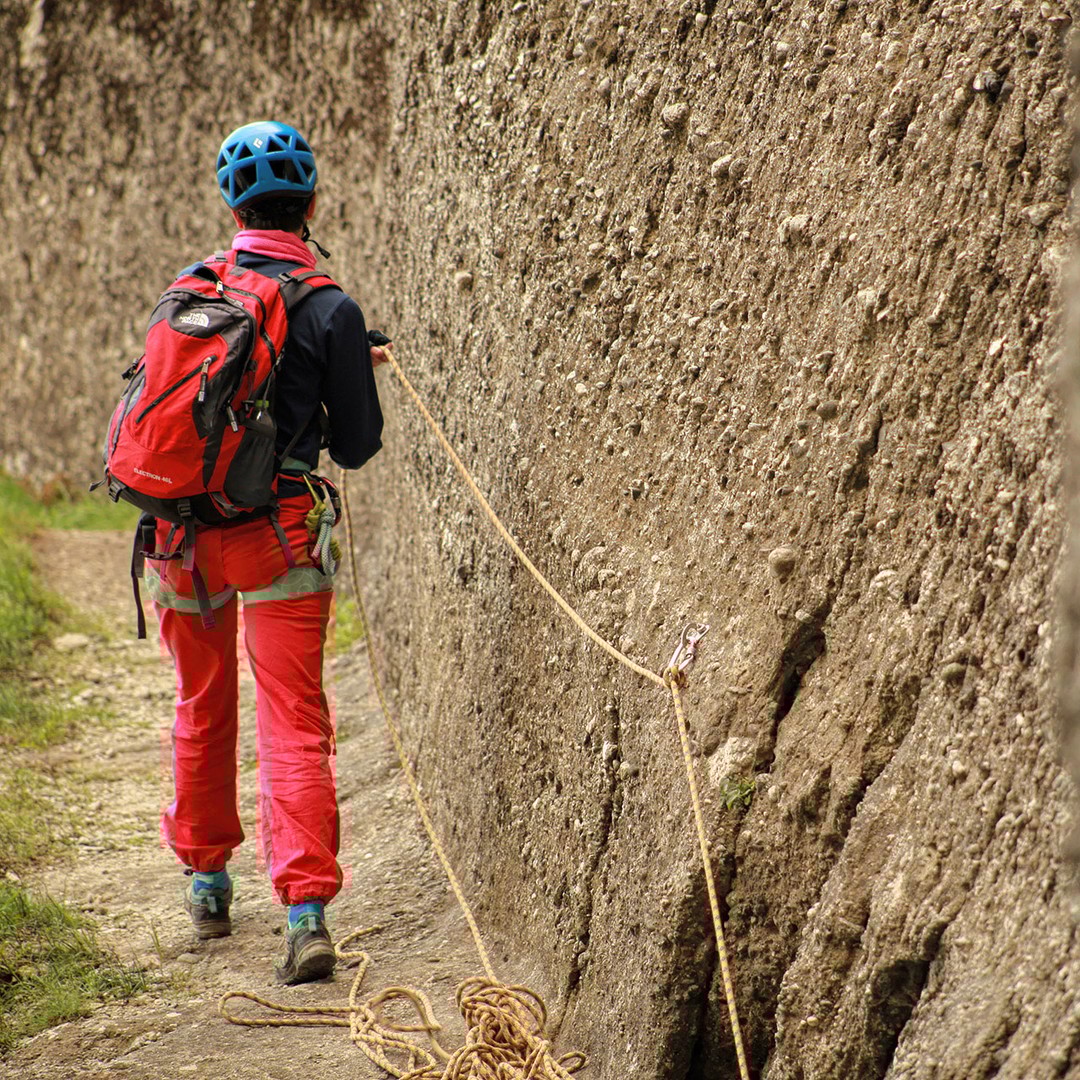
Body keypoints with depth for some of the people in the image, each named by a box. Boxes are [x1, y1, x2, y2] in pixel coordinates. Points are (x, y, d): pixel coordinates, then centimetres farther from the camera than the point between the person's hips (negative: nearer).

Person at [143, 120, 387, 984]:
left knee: (201, 708, 20)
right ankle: (307, 907, -16)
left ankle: (206, 879, 33)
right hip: (277, 526, -4)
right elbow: (357, 447, -2)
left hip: (180, 522, 4)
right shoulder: (331, 310, -8)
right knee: (294, 720, -5)